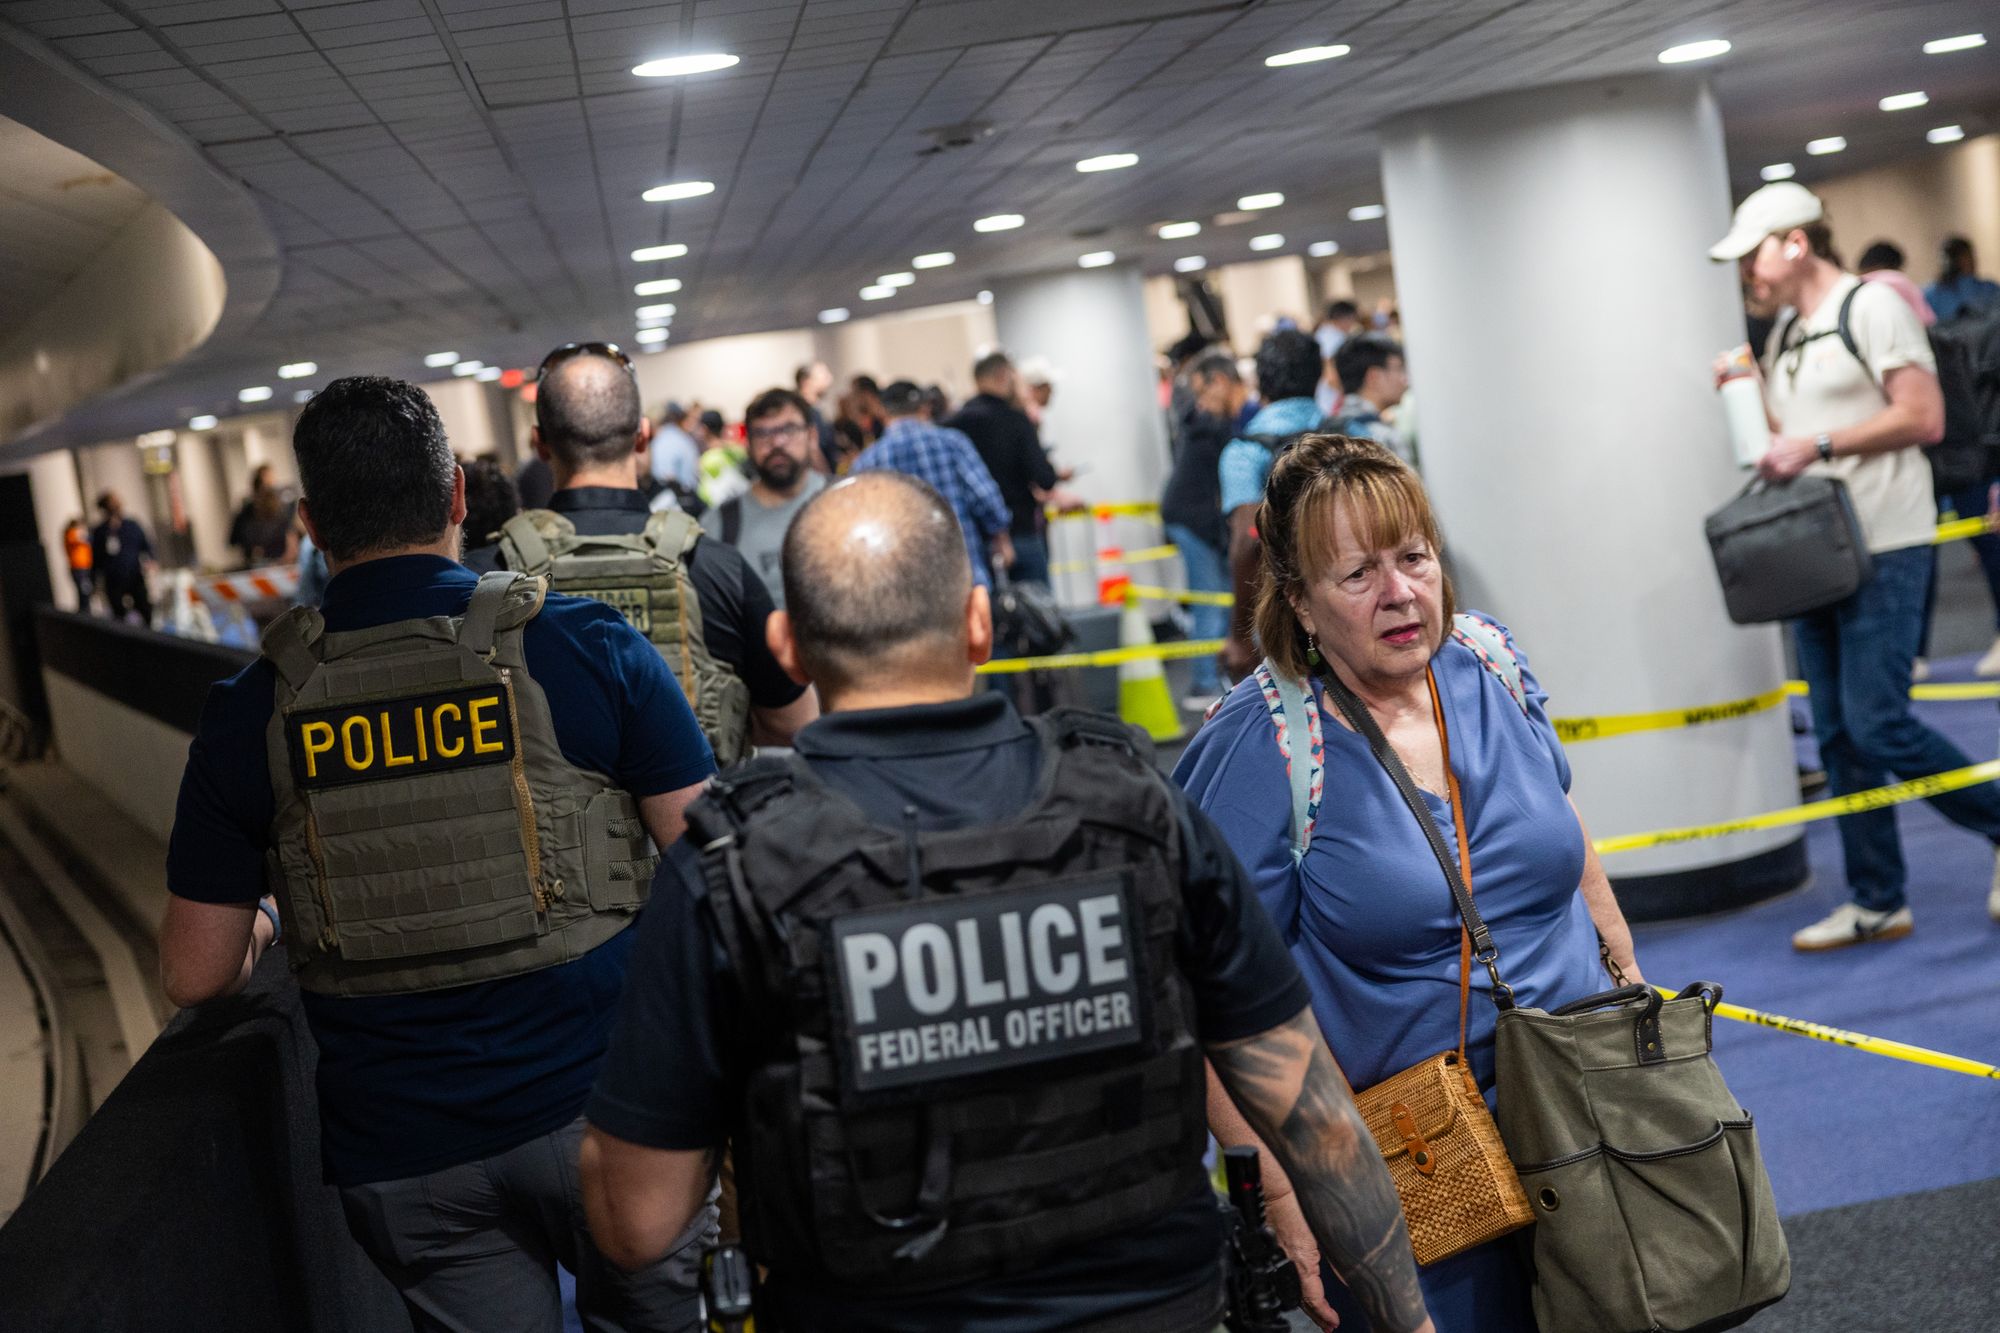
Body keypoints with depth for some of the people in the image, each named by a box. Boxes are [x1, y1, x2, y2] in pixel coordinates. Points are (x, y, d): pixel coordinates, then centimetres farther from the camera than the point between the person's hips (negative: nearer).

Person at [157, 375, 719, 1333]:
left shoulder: (252, 713, -3)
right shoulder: (586, 646, -9)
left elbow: (197, 974, 2)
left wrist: (265, 924, 24)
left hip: (400, 1159, 1)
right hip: (598, 1110, -1)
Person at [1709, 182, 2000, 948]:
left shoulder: (1870, 306, -7)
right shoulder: (1783, 335, 17)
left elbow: (1924, 418, -13)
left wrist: (1818, 444, -17)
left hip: (1882, 548, -8)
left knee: (1878, 725, -13)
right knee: (1838, 736, 7)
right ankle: (1877, 903, 14)